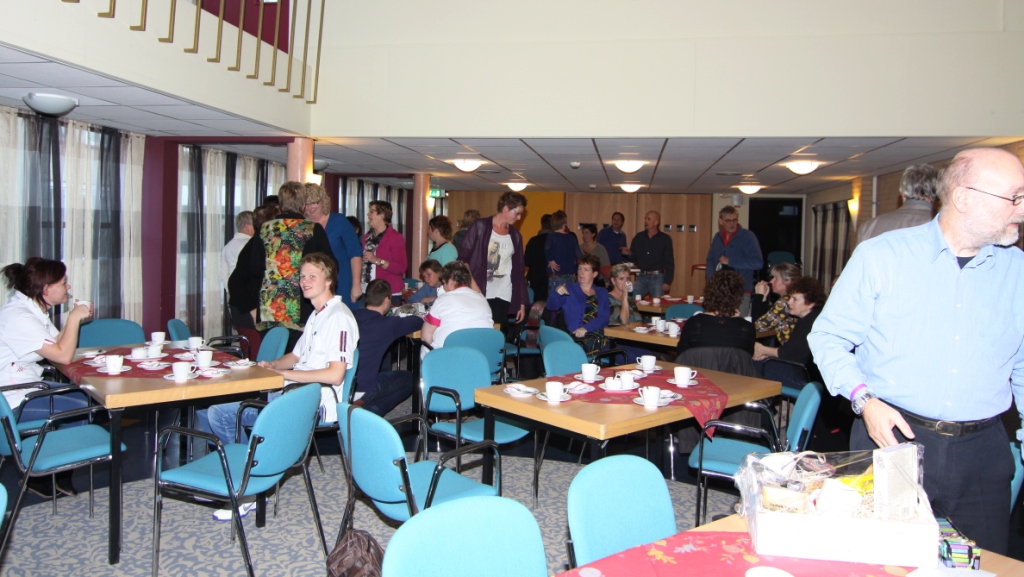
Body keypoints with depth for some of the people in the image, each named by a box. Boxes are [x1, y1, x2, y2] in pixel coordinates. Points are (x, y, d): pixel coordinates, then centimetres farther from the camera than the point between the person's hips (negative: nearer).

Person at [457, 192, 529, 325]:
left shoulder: (516, 236, 12)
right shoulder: (480, 226, -1)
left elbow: (519, 270, 14)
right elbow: (463, 258, -4)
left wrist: (522, 302, 10)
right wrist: (473, 286, -16)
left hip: (503, 297, 4)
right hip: (478, 295, -3)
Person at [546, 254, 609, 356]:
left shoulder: (602, 293, 23)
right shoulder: (568, 290, 18)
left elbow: (604, 318, 6)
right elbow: (552, 306, 1)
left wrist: (586, 328, -14)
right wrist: (556, 292, -22)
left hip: (601, 339, 3)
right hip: (577, 339, -2)